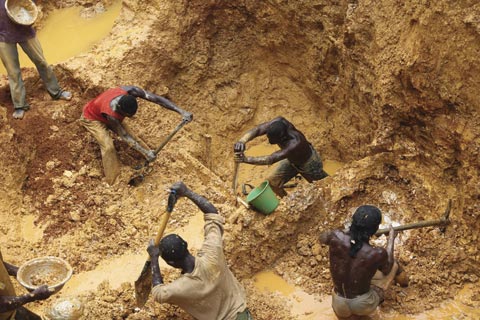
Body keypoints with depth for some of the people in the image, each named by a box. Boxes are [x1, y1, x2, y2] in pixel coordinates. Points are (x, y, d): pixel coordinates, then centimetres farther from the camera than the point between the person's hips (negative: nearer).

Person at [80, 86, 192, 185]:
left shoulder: (131, 91, -36)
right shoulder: (110, 113, -45)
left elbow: (158, 99, -35)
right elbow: (124, 136, -34)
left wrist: (181, 111, -41)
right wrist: (145, 152, -35)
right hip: (92, 119, -7)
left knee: (131, 135, 3)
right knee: (108, 146, -21)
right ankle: (114, 183, -10)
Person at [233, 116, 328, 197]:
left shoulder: (294, 144, -51)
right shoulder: (279, 122, -35)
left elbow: (271, 159, -56)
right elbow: (258, 130, -41)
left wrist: (247, 159, -67)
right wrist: (241, 141, -60)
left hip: (309, 163, -5)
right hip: (291, 160, 6)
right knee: (272, 183, 7)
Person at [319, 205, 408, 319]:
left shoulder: (336, 237, -23)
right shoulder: (378, 254, -28)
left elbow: (322, 238, 5)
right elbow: (387, 269, 0)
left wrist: (351, 232, 14)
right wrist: (391, 238, 12)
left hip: (340, 306, 3)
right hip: (364, 305, -3)